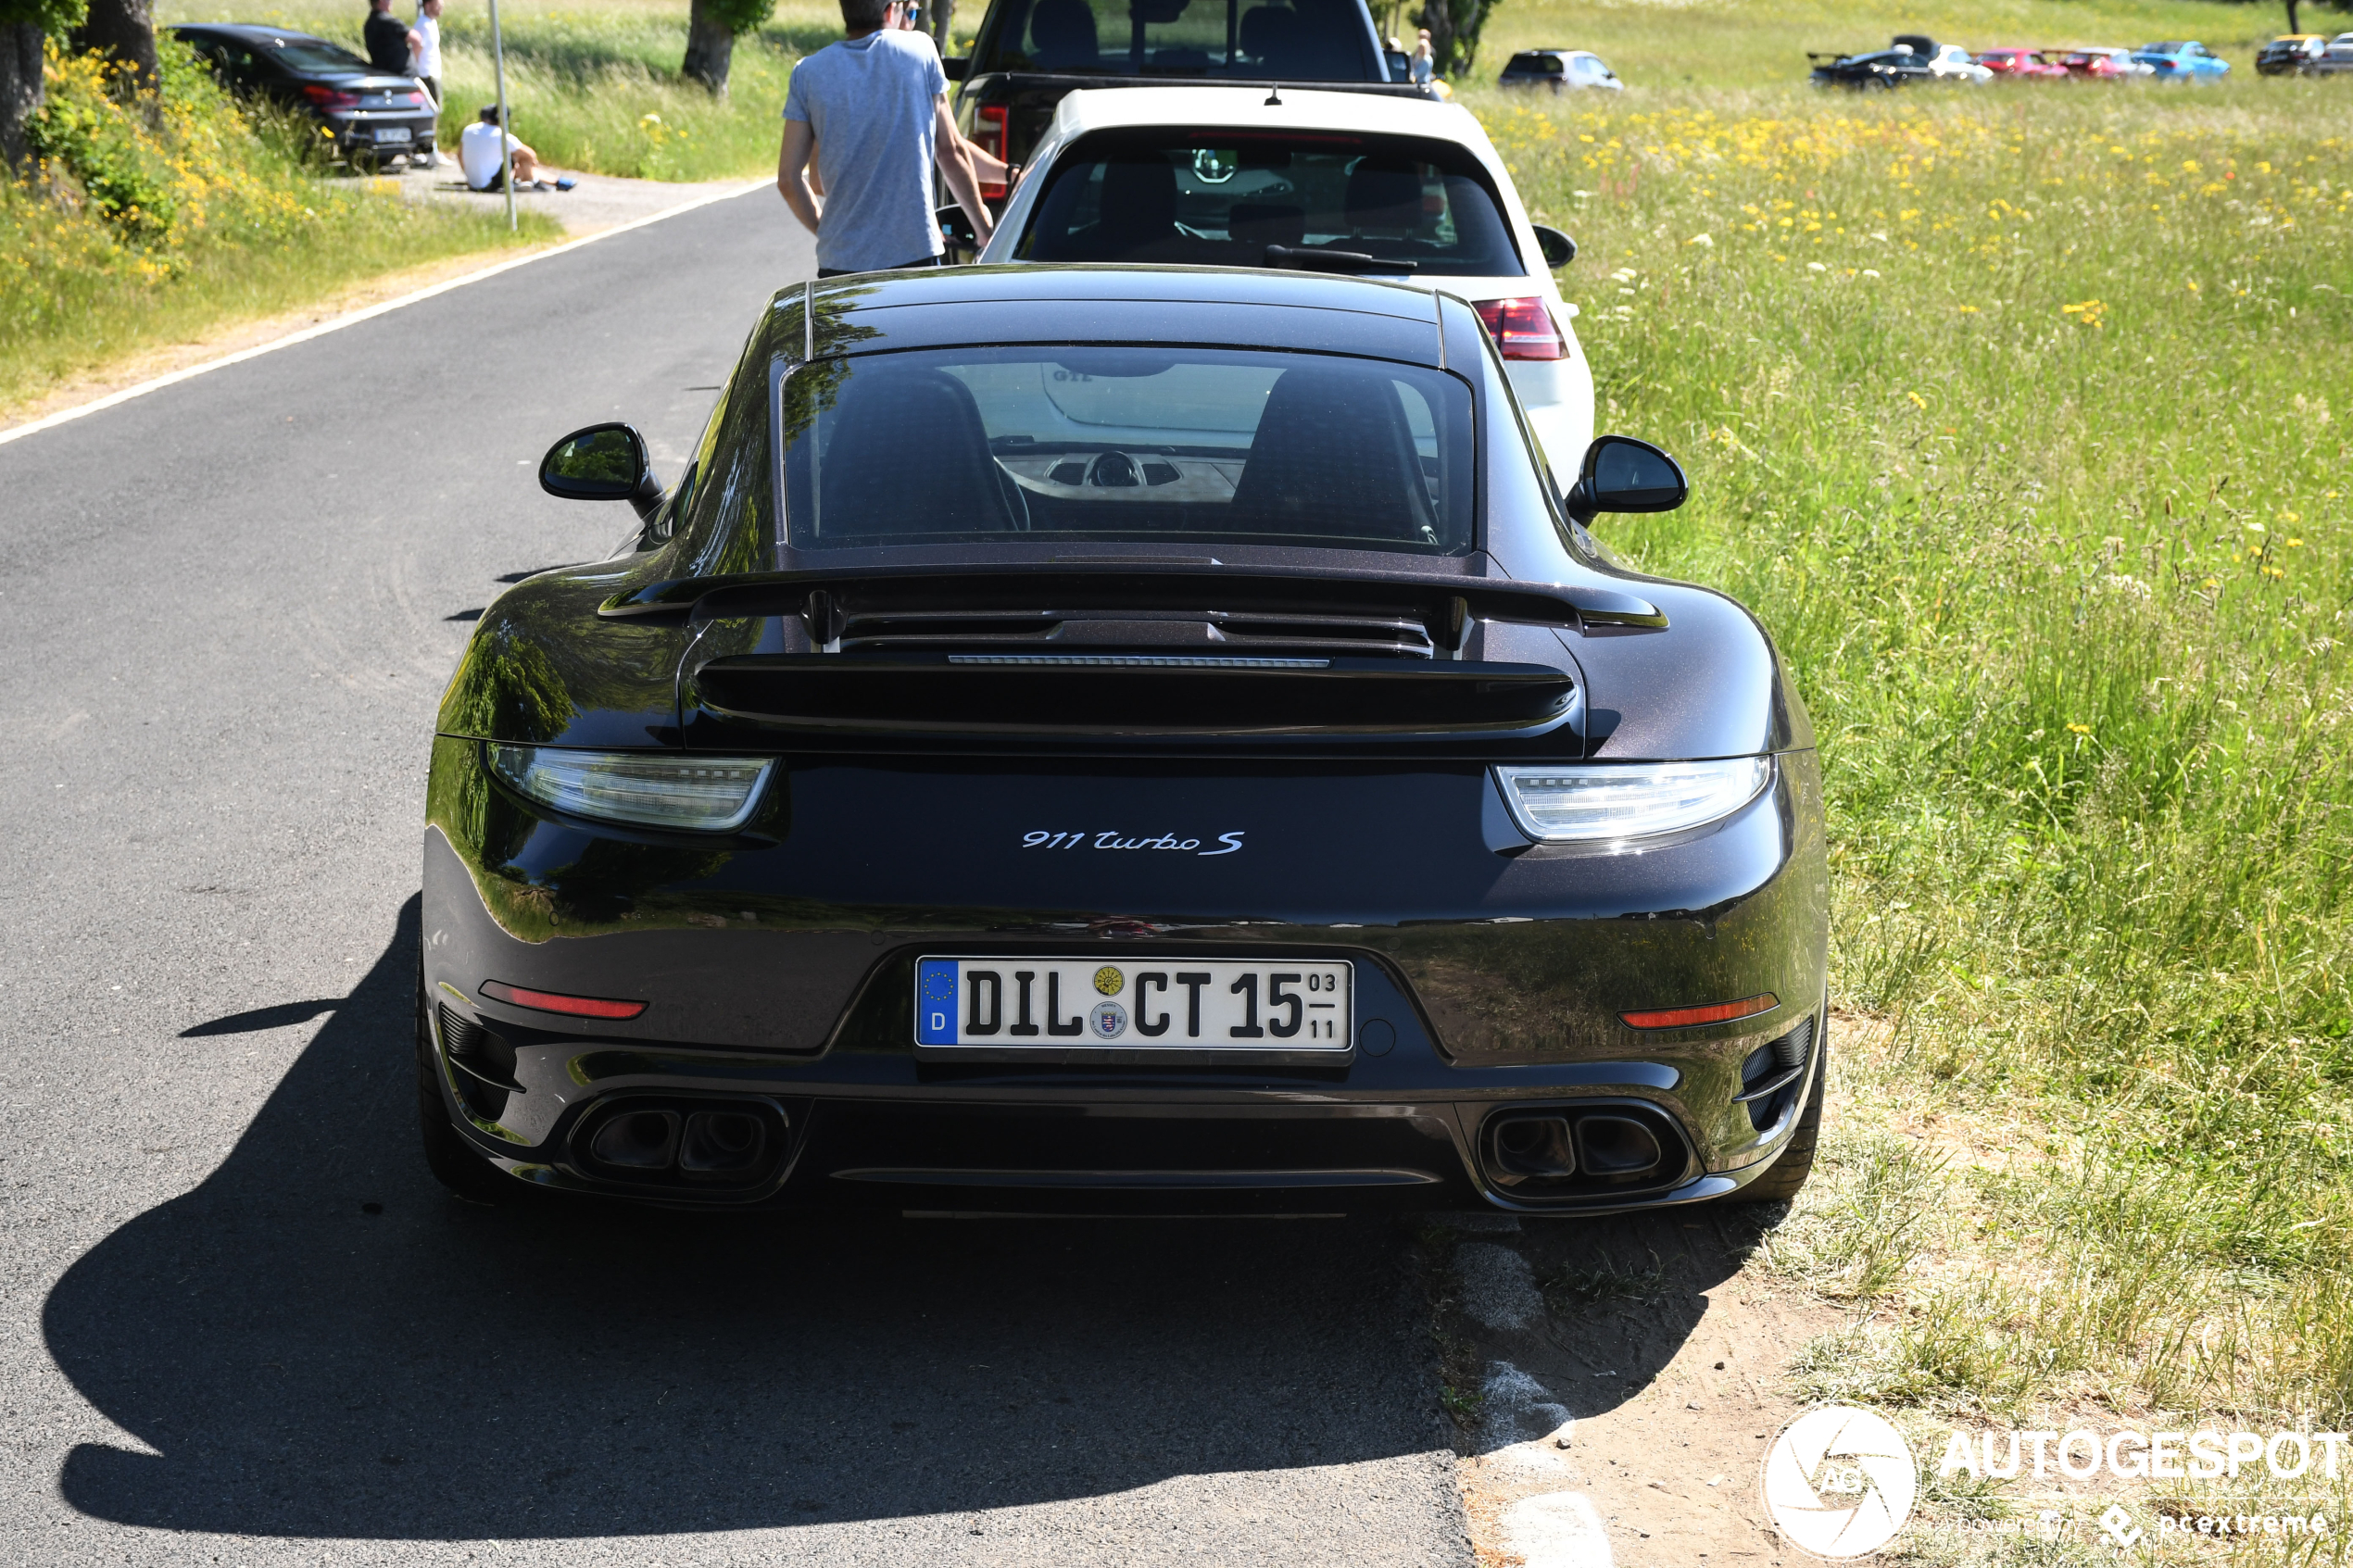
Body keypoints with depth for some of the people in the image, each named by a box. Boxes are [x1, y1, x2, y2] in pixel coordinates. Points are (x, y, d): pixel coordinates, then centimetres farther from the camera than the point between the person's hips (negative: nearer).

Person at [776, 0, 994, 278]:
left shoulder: (808, 73, 3)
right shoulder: (920, 50, 1)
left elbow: (788, 179, 3)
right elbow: (950, 152, 5)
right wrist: (984, 228, 17)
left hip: (840, 263, 1)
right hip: (915, 253, -1)